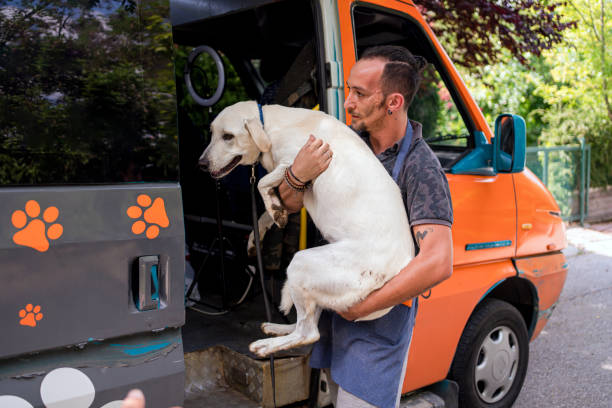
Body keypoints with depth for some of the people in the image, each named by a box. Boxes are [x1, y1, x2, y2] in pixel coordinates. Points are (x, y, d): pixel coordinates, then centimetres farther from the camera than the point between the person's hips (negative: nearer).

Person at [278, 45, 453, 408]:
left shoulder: (421, 168, -20)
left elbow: (438, 264, -30)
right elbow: (292, 204, 2)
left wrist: (362, 306, -24)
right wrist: (297, 175, -22)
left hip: (381, 312, -6)